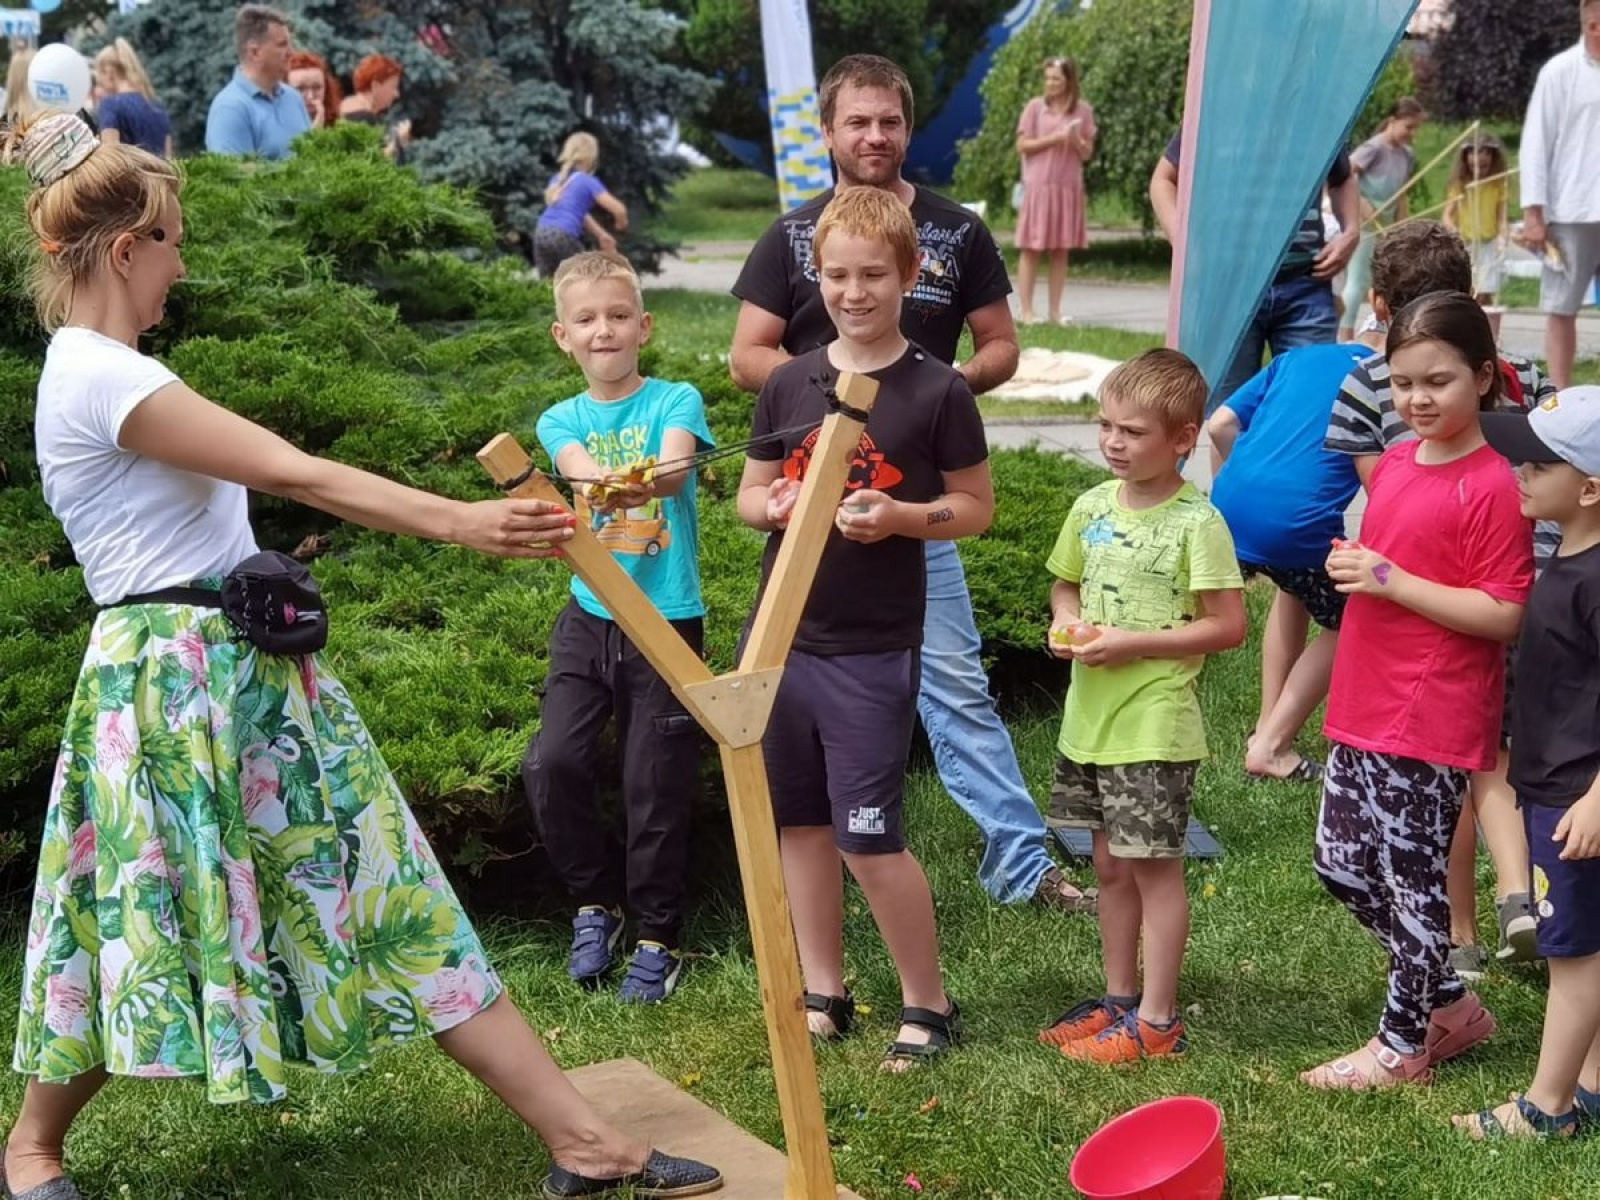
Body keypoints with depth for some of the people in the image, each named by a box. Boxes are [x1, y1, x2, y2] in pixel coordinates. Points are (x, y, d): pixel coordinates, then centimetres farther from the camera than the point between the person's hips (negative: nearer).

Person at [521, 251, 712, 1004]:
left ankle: (659, 940, 20)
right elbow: (577, 466, -16)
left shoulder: (675, 400, -2)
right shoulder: (561, 420, 6)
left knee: (656, 790, 2)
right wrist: (608, 482, -40)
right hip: (588, 614, 3)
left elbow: (676, 463, -23)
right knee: (552, 764, -10)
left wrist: (647, 479, -47)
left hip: (668, 621, -3)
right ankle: (594, 902, 15)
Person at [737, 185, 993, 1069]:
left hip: (873, 648, -5)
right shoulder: (788, 384, 5)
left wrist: (899, 516, -18)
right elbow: (748, 495, 13)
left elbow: (976, 507, -1)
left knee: (868, 838, -4)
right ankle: (823, 994, 27)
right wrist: (777, 505, -10)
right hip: (781, 633, 5)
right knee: (800, 822, 13)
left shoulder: (936, 390, -6)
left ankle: (928, 1006, 13)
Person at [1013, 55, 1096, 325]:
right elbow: (1022, 145, -3)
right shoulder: (1035, 106, 1)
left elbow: (1087, 153, 10)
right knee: (1031, 249, -4)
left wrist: (1077, 141, -11)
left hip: (1068, 186, 3)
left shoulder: (1083, 110, 8)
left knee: (1060, 250, 4)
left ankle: (1055, 311, 8)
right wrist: (1053, 139, -13)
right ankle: (1027, 311, -2)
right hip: (1038, 185, -3)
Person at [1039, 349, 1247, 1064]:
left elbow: (1229, 627, -15)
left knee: (1154, 868, 2)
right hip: (1089, 717, 7)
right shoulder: (1092, 507, 5)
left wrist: (1132, 643, -19)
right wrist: (1065, 621, -3)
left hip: (1155, 727, -7)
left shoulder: (1196, 522, -14)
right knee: (1110, 865, 16)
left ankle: (1157, 1022, 11)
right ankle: (1118, 1000, 29)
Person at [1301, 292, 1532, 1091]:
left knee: (1410, 878, 4)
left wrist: (1393, 580, -20)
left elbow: (1505, 615, -19)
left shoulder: (1492, 485, -15)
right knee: (1341, 863, 15)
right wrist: (1350, 563, 2)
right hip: (1365, 706, 9)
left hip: (1435, 722, -8)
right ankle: (1449, 1005, 32)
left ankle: (1403, 1046, 22)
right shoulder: (1393, 464, 9)